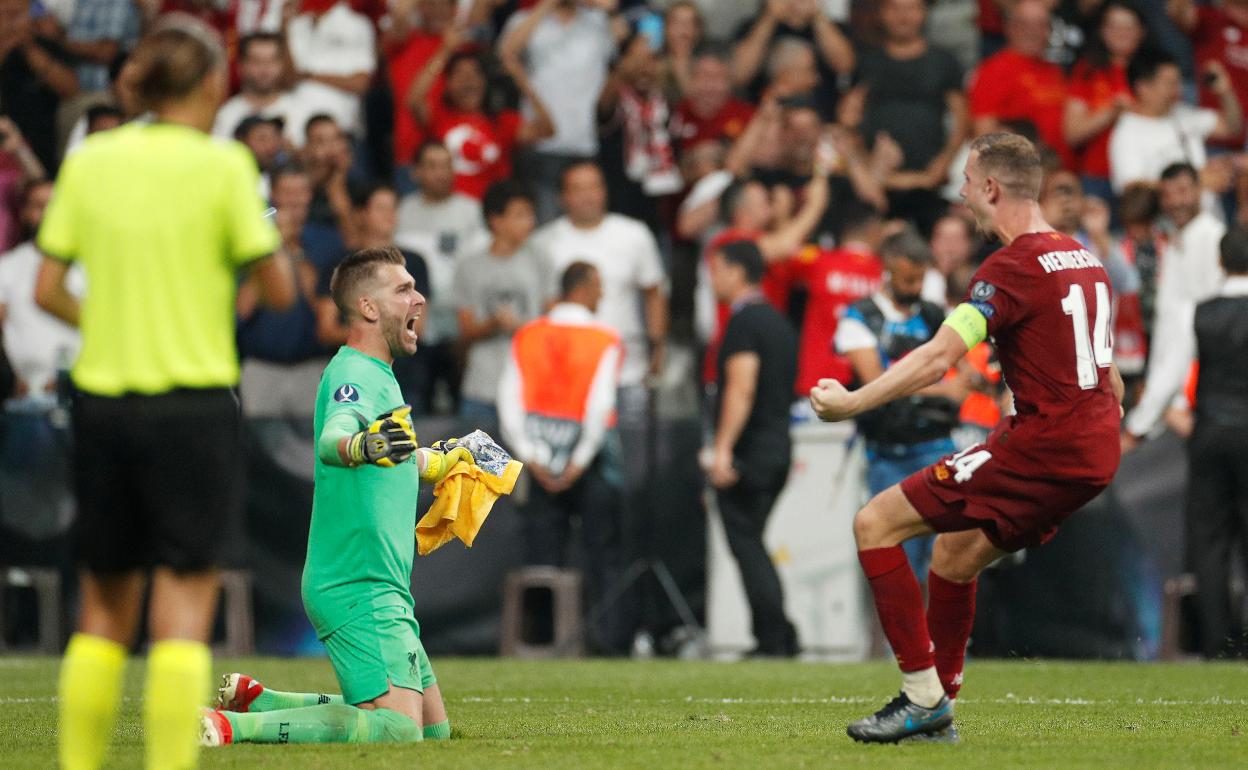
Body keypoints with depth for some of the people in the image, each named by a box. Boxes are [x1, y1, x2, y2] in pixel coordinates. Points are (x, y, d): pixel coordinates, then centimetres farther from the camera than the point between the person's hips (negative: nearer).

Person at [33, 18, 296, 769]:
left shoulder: (89, 162, 4)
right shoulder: (223, 165, -7)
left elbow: (49, 290, 5)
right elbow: (279, 289, -5)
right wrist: (271, 241, 14)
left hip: (102, 399, 4)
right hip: (194, 402, -4)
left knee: (104, 612, 13)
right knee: (184, 613, -2)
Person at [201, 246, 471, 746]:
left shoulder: (379, 377, 18)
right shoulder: (353, 374, -13)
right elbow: (332, 437, -35)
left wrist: (438, 461, 53)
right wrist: (362, 446, -57)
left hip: (380, 588, 10)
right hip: (359, 587, -10)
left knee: (433, 726, 15)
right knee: (399, 728, -23)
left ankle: (253, 699, 18)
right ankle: (230, 726, -22)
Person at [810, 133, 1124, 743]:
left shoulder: (1013, 266, -13)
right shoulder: (1083, 259, 15)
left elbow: (939, 357, -22)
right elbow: (1105, 368, 25)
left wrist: (852, 402, -21)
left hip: (1040, 446, -9)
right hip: (1095, 457, 9)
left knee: (876, 524, -5)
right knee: (953, 555, 25)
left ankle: (924, 698, -7)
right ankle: (938, 715, 28)